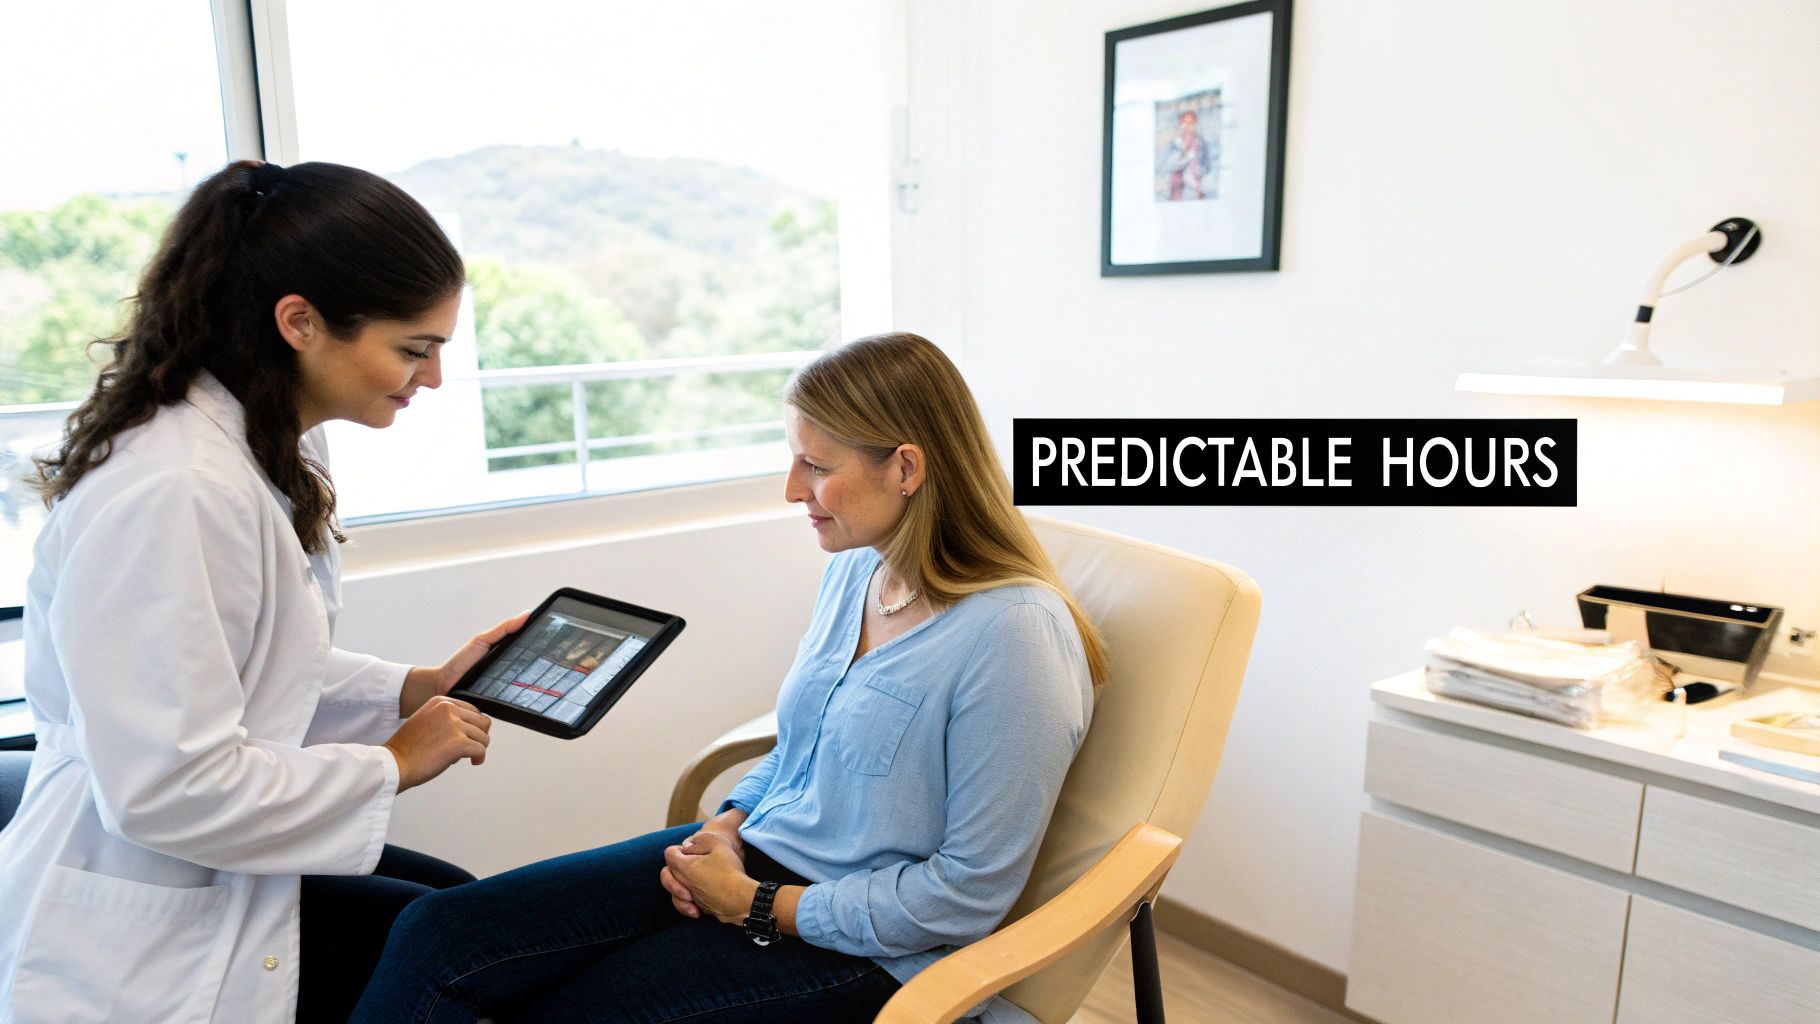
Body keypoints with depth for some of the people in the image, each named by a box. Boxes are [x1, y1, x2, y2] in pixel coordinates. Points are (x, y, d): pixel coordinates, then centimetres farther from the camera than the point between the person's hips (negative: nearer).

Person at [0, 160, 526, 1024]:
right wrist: (392, 766, -19)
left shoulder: (273, 449, 0)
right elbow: (166, 787, -30)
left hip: (213, 866, 9)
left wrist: (417, 689, -2)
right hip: (139, 950, -8)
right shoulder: (171, 492, -30)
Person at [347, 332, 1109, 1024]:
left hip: (865, 946, -7)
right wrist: (728, 827, -3)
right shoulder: (853, 568, 2)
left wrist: (758, 907, -14)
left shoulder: (1013, 633, -23)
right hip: (756, 855, 7)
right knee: (439, 936, -7)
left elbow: (969, 894, -18)